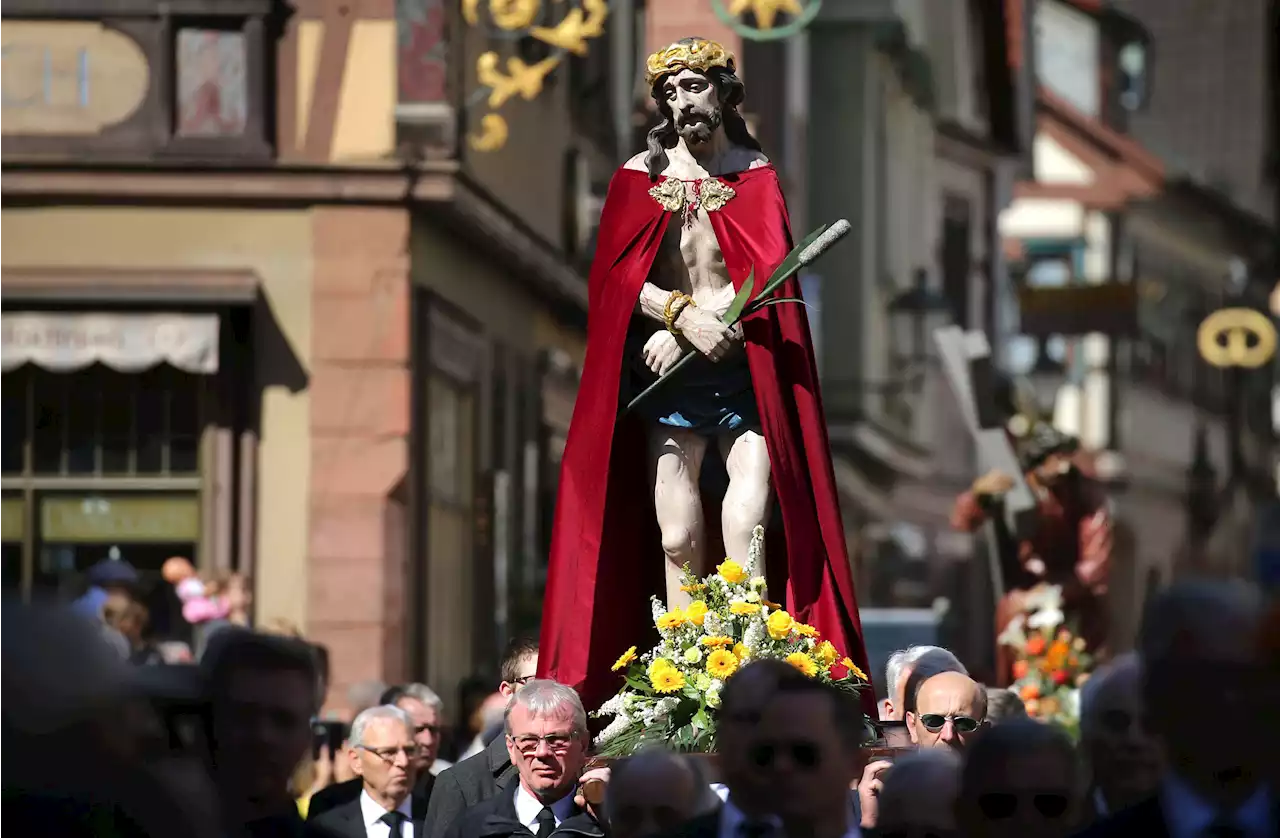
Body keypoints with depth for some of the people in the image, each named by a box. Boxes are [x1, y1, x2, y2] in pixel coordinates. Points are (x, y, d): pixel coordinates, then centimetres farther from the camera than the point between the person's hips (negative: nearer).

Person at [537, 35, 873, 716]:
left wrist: (688, 334, -12)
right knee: (677, 540, -4)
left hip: (745, 372, -1)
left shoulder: (755, 175, 7)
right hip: (668, 378, 1)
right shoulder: (639, 176, 9)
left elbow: (766, 275, -4)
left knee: (747, 527, -16)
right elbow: (619, 275, -1)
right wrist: (684, 315, -16)